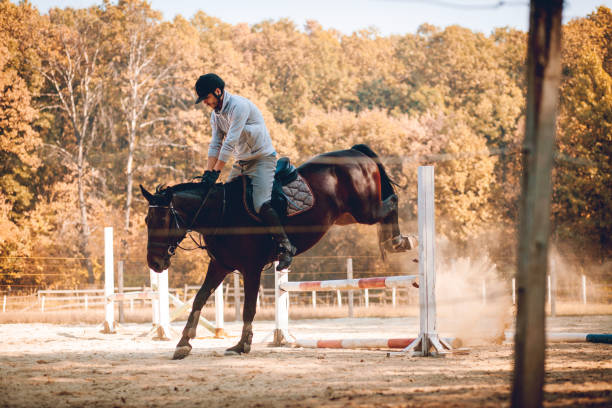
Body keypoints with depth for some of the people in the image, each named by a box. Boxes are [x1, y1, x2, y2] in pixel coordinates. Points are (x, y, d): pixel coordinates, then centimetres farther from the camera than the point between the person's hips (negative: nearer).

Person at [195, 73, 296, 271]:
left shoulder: (239, 106, -20)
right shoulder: (216, 113, 9)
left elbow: (230, 142, -24)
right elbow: (215, 145, 10)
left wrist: (216, 172, -25)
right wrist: (207, 173, -1)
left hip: (262, 159, -9)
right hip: (241, 163, 9)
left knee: (261, 204, -25)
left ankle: (285, 246, -15)